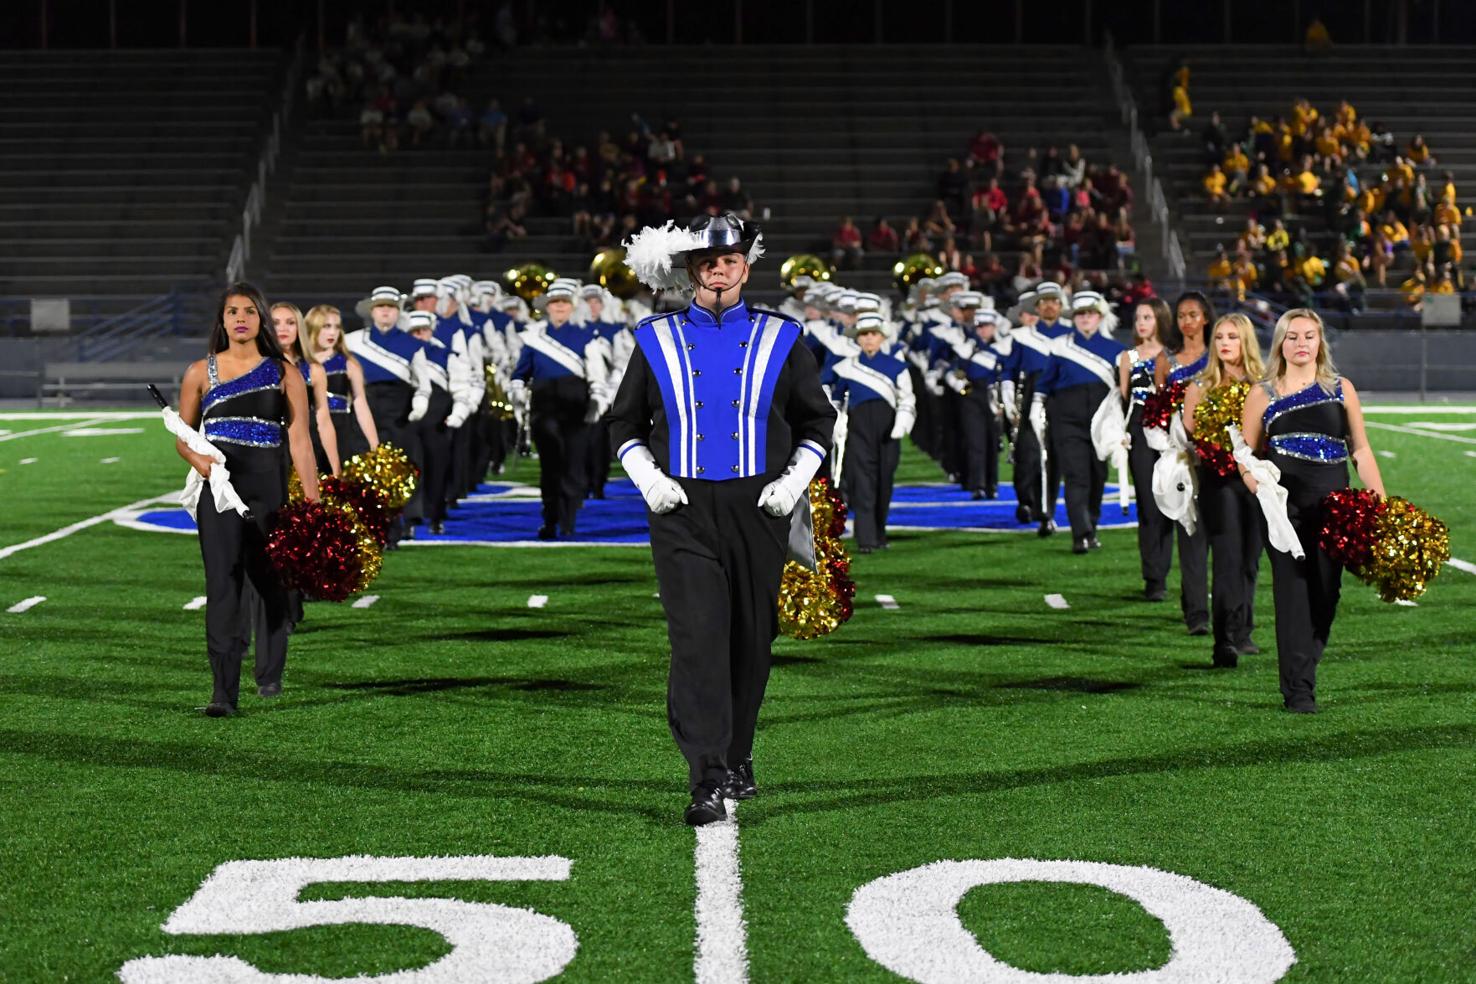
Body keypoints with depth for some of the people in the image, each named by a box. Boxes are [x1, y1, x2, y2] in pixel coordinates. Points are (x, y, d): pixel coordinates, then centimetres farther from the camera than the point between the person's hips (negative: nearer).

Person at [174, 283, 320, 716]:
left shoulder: (284, 374, 5)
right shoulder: (200, 373, 7)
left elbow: (299, 440, 2)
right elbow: (183, 435, 13)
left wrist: (313, 500, -5)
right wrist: (197, 458, -10)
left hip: (269, 485, 1)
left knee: (270, 580, 10)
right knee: (223, 584, -9)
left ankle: (269, 674, 32)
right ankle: (224, 690, -12)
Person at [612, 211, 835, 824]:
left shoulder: (779, 339, 7)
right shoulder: (657, 341, 6)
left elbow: (818, 419, 13)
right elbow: (623, 422, 13)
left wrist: (795, 481, -1)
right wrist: (648, 479, -2)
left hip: (759, 509, 2)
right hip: (682, 511, -1)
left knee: (751, 637, 10)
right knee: (697, 636, -13)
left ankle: (738, 759, 28)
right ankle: (708, 780, -17)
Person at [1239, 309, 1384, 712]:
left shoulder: (1341, 389, 11)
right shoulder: (1262, 394, 7)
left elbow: (1361, 451, 11)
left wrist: (1381, 503, 3)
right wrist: (1262, 491, -10)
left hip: (1333, 506, 2)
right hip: (1284, 507, -2)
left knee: (1326, 594, 4)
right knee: (1292, 592, -8)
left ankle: (1302, 675, 20)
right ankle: (1298, 691, -8)